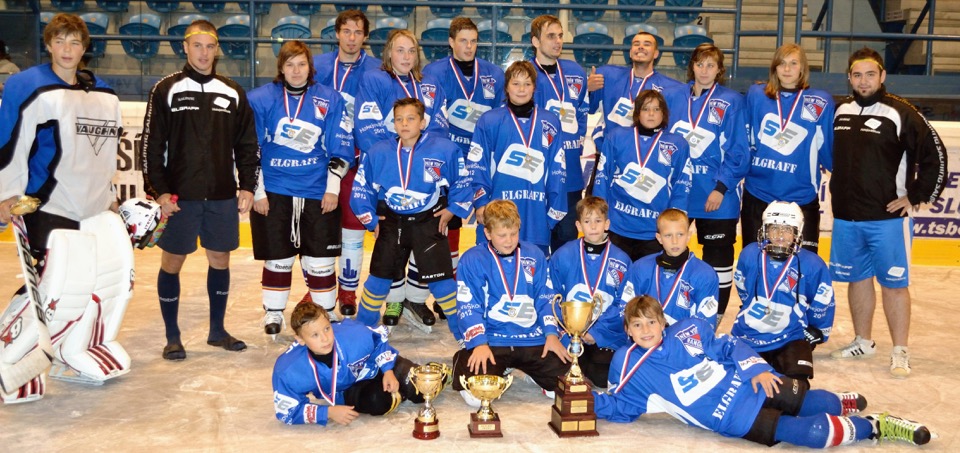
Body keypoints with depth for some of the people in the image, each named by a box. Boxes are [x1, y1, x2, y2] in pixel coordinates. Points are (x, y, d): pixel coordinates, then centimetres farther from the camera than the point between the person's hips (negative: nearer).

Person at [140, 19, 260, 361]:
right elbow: (151, 145, -4)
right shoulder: (166, 90, -2)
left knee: (220, 260, 10)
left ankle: (217, 330, 25)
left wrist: (248, 186, 3)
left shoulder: (233, 93, 7)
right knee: (172, 261, 2)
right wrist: (159, 191, -10)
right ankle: (172, 337, 15)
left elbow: (246, 145, 11)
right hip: (179, 195, -3)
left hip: (223, 196, 3)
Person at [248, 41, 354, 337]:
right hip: (273, 192, 0)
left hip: (318, 193, 1)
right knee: (277, 257, 7)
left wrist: (333, 188, -2)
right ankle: (273, 313, 23)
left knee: (320, 259, 4)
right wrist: (257, 190, -3)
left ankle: (326, 313, 20)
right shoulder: (261, 99, -1)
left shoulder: (329, 100, 2)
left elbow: (340, 148, 3)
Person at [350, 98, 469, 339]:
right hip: (391, 222, 2)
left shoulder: (445, 150, -13)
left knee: (440, 278, -4)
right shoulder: (378, 153, -7)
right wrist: (370, 219, 3)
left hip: (429, 222, -2)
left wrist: (452, 210, -2)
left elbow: (462, 183, 2)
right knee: (379, 277, 9)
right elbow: (361, 189, 5)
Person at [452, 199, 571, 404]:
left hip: (532, 340, 3)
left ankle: (525, 367, 19)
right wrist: (480, 344, -18)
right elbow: (468, 307, -6)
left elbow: (546, 299, 11)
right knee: (476, 395, -23)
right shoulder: (472, 260, -3)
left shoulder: (534, 255, 9)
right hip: (491, 341, -3)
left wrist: (551, 334, -2)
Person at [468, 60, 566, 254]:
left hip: (536, 215, 2)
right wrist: (480, 202, -7)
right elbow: (476, 166, 0)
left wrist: (555, 209, 3)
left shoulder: (550, 123, 7)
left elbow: (558, 171, 7)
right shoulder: (489, 121, 1)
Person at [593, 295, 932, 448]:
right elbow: (619, 407, -1)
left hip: (746, 383, 3)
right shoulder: (628, 367, -5)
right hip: (730, 418, -3)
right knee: (812, 432, -16)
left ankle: (841, 403, 38)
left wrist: (756, 369, -9)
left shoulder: (687, 330, 0)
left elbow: (728, 347, 6)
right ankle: (872, 428, 5)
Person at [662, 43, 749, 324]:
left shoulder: (731, 102, -4)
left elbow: (738, 152, -7)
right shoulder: (673, 97, 4)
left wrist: (721, 188, -13)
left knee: (718, 258, 6)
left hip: (716, 197, -3)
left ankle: (714, 321, 18)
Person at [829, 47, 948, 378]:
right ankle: (863, 341, 29)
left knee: (893, 283, 0)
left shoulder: (900, 113, -10)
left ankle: (900, 352, 9)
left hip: (887, 217, -5)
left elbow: (935, 155, -10)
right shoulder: (841, 111, 7)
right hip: (846, 216, 5)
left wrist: (917, 196, -8)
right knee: (858, 278, 14)